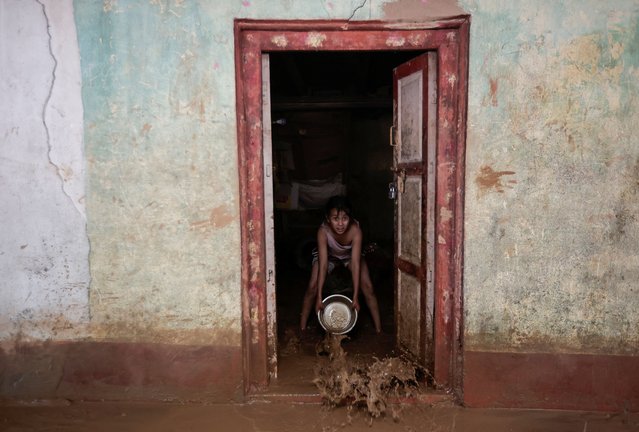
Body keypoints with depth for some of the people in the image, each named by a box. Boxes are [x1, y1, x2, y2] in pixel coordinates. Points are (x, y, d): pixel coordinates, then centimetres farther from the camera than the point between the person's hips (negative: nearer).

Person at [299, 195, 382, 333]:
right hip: (329, 255, 0)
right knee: (312, 287, -13)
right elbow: (323, 265, -37)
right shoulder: (323, 231, -38)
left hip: (350, 255, 0)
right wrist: (319, 297, -38)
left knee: (367, 287, -13)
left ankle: (378, 327, 3)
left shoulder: (355, 230, -38)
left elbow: (355, 264, -37)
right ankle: (302, 327, 5)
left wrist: (355, 297, -37)